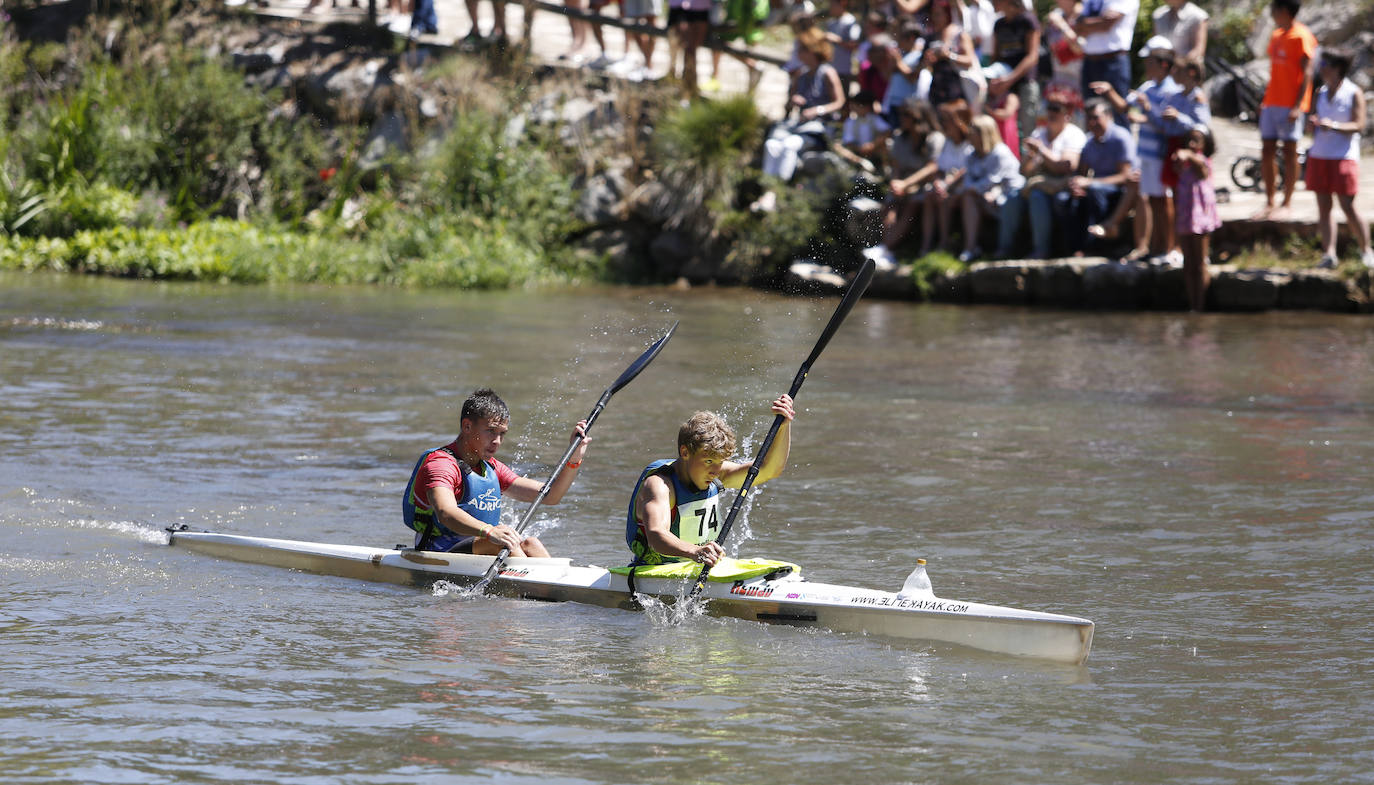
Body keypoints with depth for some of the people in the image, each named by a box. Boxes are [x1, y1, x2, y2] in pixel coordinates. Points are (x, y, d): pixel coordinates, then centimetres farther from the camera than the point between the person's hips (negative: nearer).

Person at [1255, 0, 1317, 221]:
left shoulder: (1302, 37, -9)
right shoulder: (1276, 36, 15)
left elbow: (1306, 73, -13)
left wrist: (1297, 106, -19)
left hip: (1290, 105, -8)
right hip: (1271, 103, 8)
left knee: (1289, 151, -3)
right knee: (1267, 151, 6)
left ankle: (1286, 204, 1)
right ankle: (1269, 202, 12)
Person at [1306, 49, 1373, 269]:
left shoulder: (1354, 93, -4)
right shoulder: (1321, 93, 13)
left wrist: (1333, 126, -24)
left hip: (1344, 157, -6)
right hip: (1319, 156, 6)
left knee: (1348, 207, -7)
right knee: (1323, 207, 1)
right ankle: (1329, 254, 1)